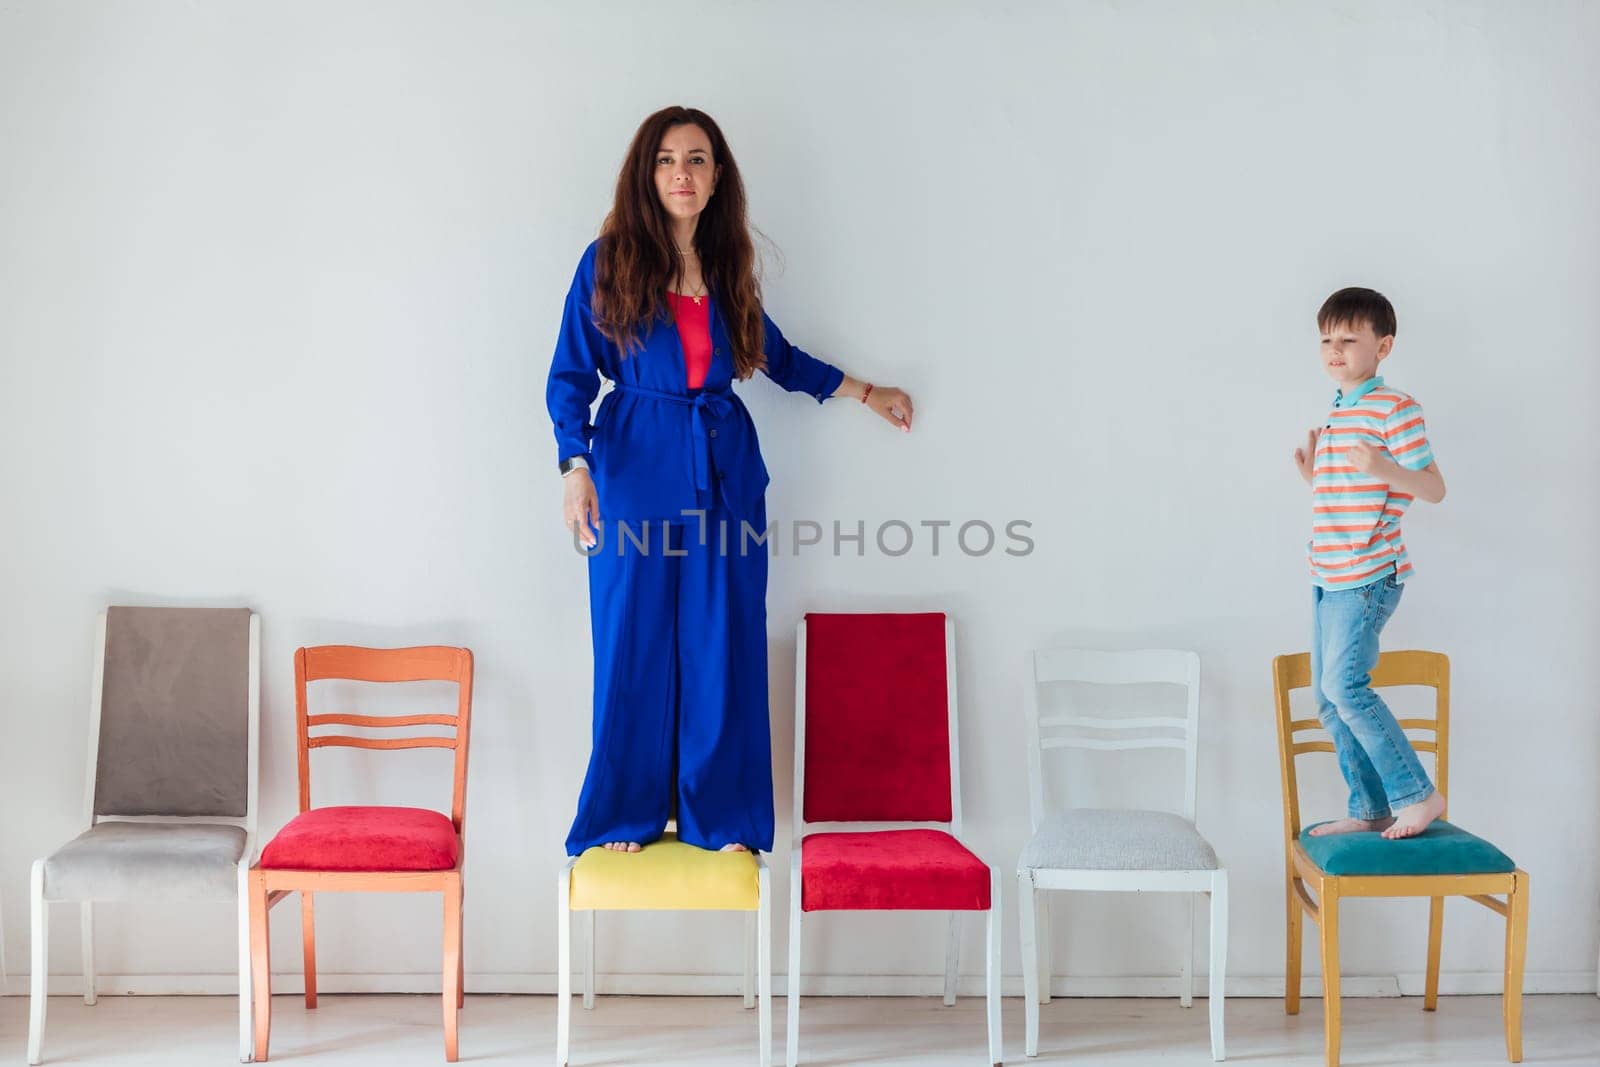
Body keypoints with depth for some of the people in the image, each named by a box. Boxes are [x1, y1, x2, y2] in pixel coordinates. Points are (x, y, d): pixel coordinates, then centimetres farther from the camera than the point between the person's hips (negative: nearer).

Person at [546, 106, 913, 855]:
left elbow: (776, 356, 24)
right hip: (637, 469, -3)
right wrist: (576, 466, -14)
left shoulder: (728, 266, 9)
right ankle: (626, 818, 12)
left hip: (726, 470, 3)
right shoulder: (609, 260, -1)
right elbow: (571, 373, -2)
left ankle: (720, 817, 13)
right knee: (634, 646, 0)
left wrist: (865, 393, 28)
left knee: (723, 649, 3)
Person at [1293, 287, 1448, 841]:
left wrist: (1383, 469, -29)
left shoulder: (1394, 408, -9)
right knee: (1328, 698, 9)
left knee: (1345, 685, -17)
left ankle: (1417, 795, -6)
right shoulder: (1336, 415, 18)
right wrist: (1314, 475, 12)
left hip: (1369, 575, -9)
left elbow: (1433, 489, -13)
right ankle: (1369, 809, 17)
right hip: (1329, 577, 9)